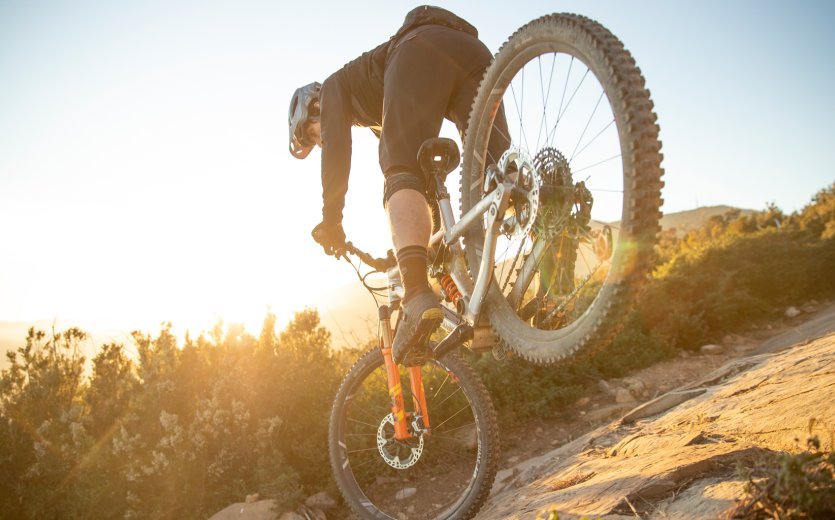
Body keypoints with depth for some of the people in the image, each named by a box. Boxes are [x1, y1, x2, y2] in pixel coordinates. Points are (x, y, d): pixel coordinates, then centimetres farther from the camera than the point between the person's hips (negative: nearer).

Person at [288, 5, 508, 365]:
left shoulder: (333, 87, 25)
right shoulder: (381, 116, 42)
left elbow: (337, 146, 5)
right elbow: (427, 170, 44)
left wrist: (331, 220, 4)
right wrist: (437, 231, 48)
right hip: (473, 50, 8)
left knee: (401, 178, -18)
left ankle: (417, 297, -40)